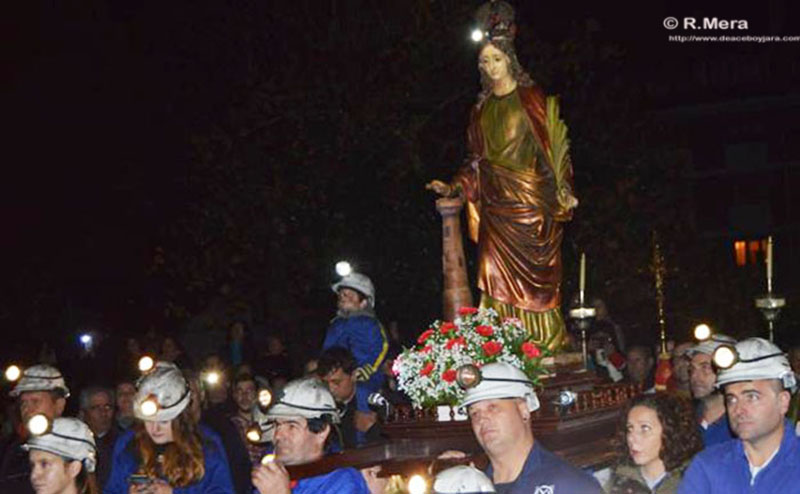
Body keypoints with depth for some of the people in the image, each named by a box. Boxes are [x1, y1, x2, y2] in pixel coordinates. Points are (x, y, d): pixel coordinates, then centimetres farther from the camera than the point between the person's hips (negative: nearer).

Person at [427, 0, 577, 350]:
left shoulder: (532, 98, 1)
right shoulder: (481, 108, 15)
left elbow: (552, 144, -4)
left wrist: (563, 190, -13)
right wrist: (452, 187, 5)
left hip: (531, 200, -4)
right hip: (496, 206, 4)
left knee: (536, 280, -4)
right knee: (498, 279, -4)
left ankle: (547, 347, 3)